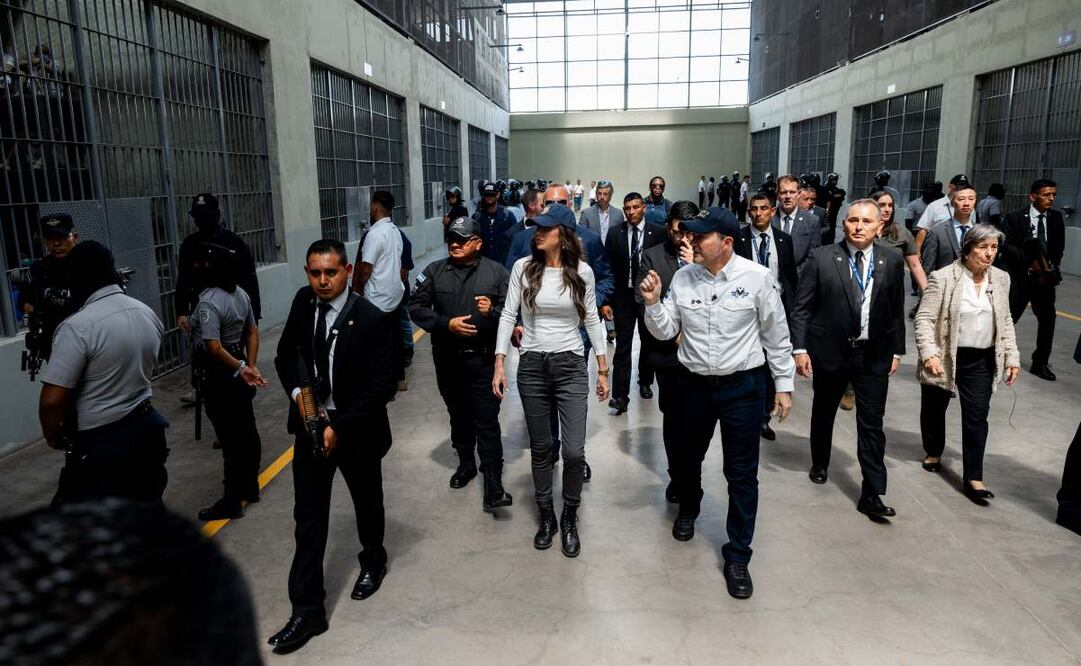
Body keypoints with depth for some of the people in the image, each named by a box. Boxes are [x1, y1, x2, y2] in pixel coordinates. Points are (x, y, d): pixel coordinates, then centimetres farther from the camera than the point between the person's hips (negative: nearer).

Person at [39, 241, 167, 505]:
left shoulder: (78, 326, -20)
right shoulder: (148, 313, 2)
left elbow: (53, 400, -20)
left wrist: (52, 435, -3)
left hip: (100, 442, -7)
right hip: (147, 426, 7)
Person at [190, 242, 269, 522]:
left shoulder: (208, 302, -21)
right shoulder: (240, 293, 5)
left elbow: (214, 348, -27)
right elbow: (252, 332, 7)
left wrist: (241, 369, -18)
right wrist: (250, 366, 2)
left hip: (218, 377, -8)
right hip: (238, 372, 9)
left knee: (229, 438, -1)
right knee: (247, 431, 16)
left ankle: (232, 502, 9)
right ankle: (250, 487, 29)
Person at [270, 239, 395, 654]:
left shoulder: (372, 318, -20)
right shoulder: (302, 303, -4)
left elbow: (383, 385, -18)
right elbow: (285, 353, 10)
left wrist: (339, 425, -20)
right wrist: (296, 392, -9)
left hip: (357, 429, -3)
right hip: (311, 424, 3)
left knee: (367, 504, 19)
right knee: (308, 518, 5)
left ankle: (373, 562, 49)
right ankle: (308, 610, 15)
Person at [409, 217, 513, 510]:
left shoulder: (496, 272, -1)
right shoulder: (434, 271, 4)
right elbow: (416, 307, 0)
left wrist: (493, 311, -23)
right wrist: (447, 324, -14)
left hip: (484, 359, -3)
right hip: (447, 359, 3)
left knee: (487, 420, -6)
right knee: (458, 415, 19)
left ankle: (493, 486, -3)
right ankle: (466, 463, 40)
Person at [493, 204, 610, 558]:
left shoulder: (582, 271, -3)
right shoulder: (523, 267, -3)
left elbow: (592, 320, 5)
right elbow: (508, 315, 0)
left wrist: (603, 370, 6)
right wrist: (499, 364, -5)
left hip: (571, 366, -1)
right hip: (531, 366, 1)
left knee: (574, 452, -5)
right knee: (540, 448, 12)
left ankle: (570, 519, 21)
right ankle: (546, 516, 32)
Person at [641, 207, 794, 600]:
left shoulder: (757, 278, -12)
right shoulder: (683, 277, -4)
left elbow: (776, 335, -3)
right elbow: (666, 331, 0)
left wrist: (783, 385, 0)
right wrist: (652, 303, -18)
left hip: (743, 386, -3)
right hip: (695, 384, 3)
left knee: (742, 474, 4)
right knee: (689, 457, 23)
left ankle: (737, 556, 20)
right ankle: (688, 510, 54)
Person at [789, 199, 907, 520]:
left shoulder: (892, 262, 0)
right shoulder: (821, 258, -7)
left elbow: (896, 311, 7)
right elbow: (801, 308, -7)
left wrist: (896, 351, 7)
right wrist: (800, 348, -11)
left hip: (874, 355, 1)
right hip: (830, 350, -1)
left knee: (872, 424, 0)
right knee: (823, 412, 18)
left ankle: (871, 494, 7)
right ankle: (819, 464, 42)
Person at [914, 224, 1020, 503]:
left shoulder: (1001, 278, 4)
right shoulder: (943, 278, -13)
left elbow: (1005, 321, 12)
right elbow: (924, 319, -14)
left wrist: (1012, 356, 6)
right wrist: (929, 354, -24)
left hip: (981, 360, 3)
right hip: (944, 358, -3)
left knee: (977, 416, -1)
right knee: (934, 408, 14)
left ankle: (973, 478, 4)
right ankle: (933, 453, 39)